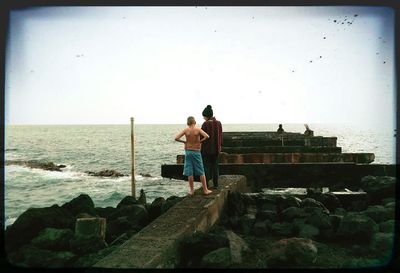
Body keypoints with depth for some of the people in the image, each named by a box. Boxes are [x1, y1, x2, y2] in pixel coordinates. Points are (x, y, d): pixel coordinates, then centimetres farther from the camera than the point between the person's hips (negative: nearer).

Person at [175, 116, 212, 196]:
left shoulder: (185, 130, -4)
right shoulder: (198, 130, -9)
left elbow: (176, 138, -11)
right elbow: (207, 136, -23)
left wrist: (184, 141, 2)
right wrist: (201, 141, -7)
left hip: (188, 152, 2)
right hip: (196, 152, -1)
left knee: (189, 172, 7)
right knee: (201, 172, 7)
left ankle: (191, 190, 12)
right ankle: (205, 190, 12)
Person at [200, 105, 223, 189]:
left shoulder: (205, 124, -15)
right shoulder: (218, 123, 2)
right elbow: (220, 135, 8)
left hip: (207, 148, -5)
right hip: (216, 148, 5)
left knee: (206, 166, 4)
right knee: (215, 166, 12)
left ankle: (206, 185, 6)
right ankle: (215, 184, 14)